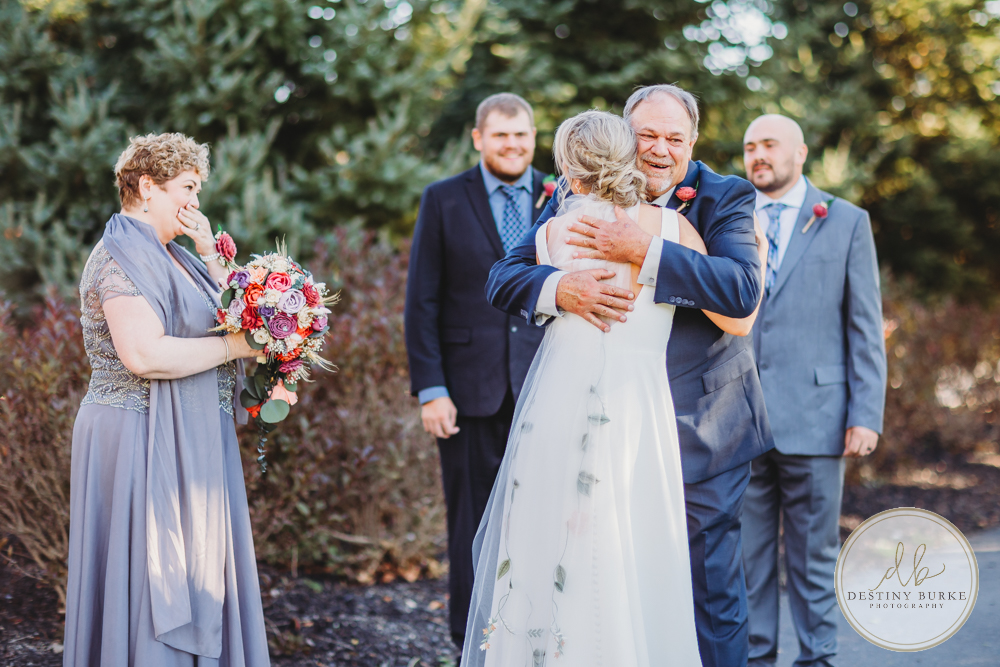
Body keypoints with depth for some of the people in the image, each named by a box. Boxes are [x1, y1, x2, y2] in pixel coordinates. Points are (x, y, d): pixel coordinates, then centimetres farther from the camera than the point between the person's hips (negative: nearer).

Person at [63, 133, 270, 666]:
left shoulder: (166, 255, 16)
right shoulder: (121, 255, -14)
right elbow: (143, 354, -26)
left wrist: (210, 255, 2)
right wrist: (232, 347, -17)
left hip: (187, 444, 10)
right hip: (142, 441, -10)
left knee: (191, 575, 12)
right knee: (150, 574, -4)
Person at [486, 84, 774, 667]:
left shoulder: (726, 199, -5)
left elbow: (743, 290, -23)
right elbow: (504, 279, -5)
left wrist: (645, 251, -30)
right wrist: (561, 288, -27)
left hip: (702, 427, -3)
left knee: (712, 582, 5)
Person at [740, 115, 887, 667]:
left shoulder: (846, 222, 6)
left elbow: (865, 327, 3)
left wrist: (866, 415, -5)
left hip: (814, 418, -2)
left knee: (813, 555, 5)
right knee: (746, 553, 6)